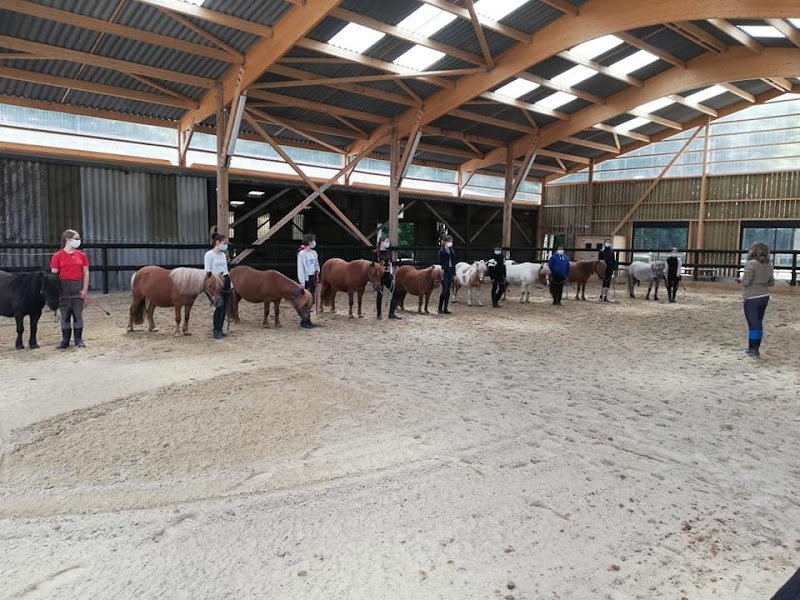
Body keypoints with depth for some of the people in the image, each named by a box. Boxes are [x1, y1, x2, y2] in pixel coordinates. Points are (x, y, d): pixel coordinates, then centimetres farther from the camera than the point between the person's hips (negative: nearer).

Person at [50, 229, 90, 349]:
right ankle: (65, 341, 15)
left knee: (78, 314, 6)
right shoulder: (57, 256, -1)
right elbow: (54, 274, -3)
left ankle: (79, 340, 14)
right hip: (64, 287, -1)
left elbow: (86, 273, 4)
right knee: (65, 315, 6)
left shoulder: (81, 255, 5)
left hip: (78, 287, 1)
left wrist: (85, 289, -5)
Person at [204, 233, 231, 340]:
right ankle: (216, 331, -4)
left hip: (225, 282, 7)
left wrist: (230, 283, 15)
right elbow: (207, 271, -10)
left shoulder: (223, 255, 14)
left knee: (224, 306, 6)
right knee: (219, 305, -11)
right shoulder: (209, 254, -6)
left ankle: (220, 329, 14)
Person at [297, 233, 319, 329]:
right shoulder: (301, 254, -12)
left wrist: (317, 274, 8)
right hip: (306, 279, -7)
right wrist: (302, 282, -17)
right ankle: (303, 321, 5)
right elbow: (300, 269, -14)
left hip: (313, 278, 8)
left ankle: (308, 320, 18)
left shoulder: (314, 253, 11)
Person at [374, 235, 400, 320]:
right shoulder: (376, 252, -5)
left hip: (387, 275, 5)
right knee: (380, 294, 1)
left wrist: (392, 273, 10)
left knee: (395, 293, -2)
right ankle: (379, 314, 13)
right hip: (379, 275, -5)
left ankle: (391, 313, 7)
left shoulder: (388, 252, 10)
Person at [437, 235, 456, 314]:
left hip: (450, 272, 6)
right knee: (444, 290, -8)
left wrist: (454, 273, 12)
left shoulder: (452, 250, 13)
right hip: (444, 272, -6)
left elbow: (454, 262, 15)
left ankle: (445, 309, 12)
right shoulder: (442, 250, -6)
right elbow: (440, 262, -10)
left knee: (448, 291, 7)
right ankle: (440, 308, 0)